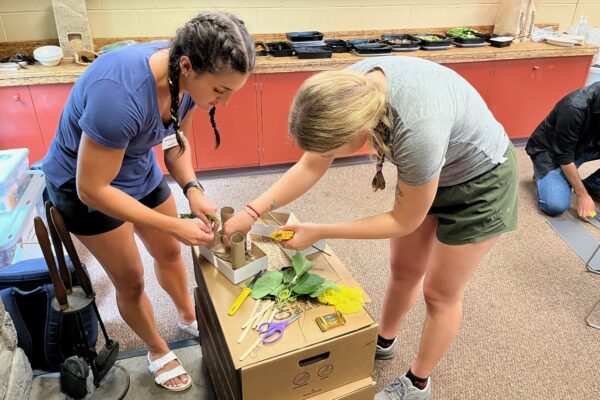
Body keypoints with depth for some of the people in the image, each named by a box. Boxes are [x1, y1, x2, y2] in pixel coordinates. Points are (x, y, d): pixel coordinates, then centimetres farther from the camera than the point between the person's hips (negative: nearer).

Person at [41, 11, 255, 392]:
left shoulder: (186, 76, -19)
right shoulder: (120, 94, -41)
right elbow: (92, 189, -31)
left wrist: (193, 189, -18)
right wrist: (175, 225, -29)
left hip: (140, 170, 6)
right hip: (86, 183, -6)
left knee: (169, 252, 19)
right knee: (131, 279, 7)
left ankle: (189, 317, 47)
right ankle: (158, 350, 34)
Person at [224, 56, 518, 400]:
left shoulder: (418, 131, -43)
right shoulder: (351, 89, -25)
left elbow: (404, 221, -25)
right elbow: (311, 167, -10)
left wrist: (319, 232, -22)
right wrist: (253, 211, -17)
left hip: (479, 181, -5)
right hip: (431, 166, 6)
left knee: (440, 293, 9)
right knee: (403, 270, 19)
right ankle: (385, 341, 45)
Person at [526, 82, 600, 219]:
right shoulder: (574, 108, -32)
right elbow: (564, 156, -25)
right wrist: (582, 195, -21)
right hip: (549, 150, -7)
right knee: (556, 205, -26)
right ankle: (542, 174, 3)